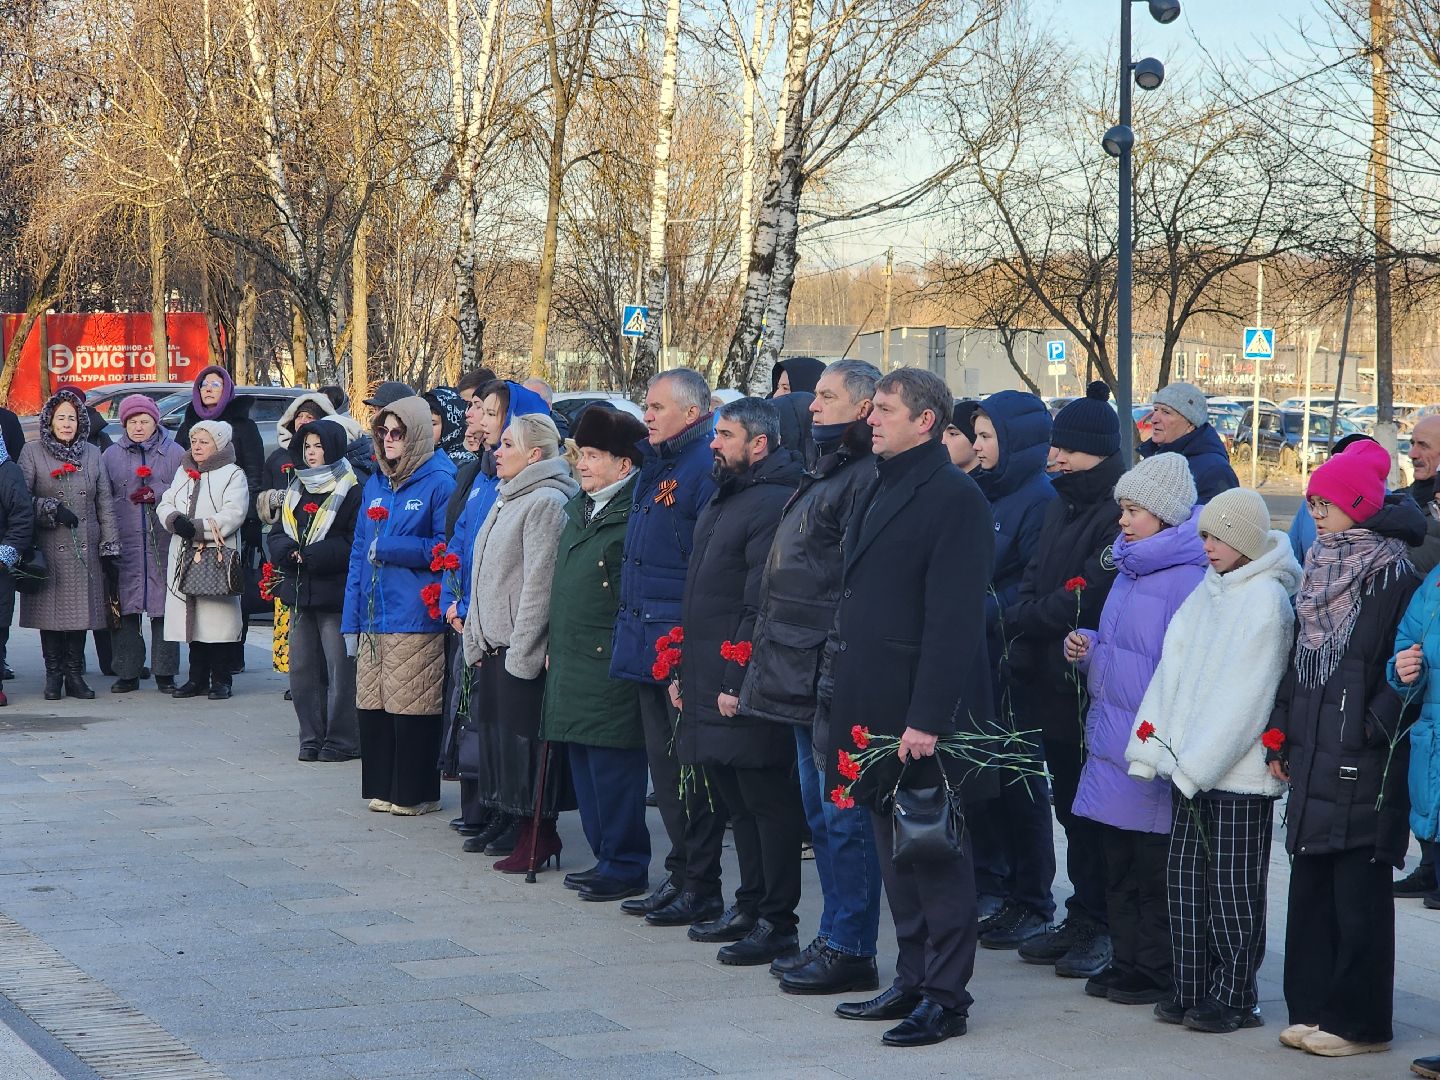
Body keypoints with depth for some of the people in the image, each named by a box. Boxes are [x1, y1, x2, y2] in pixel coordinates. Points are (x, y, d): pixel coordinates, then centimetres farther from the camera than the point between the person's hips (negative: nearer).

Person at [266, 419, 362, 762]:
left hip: (335, 592, -7)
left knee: (339, 668, -5)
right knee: (302, 668, 8)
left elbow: (355, 542, -13)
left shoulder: (352, 490, -7)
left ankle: (341, 740, 1)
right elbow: (277, 534, 15)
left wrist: (312, 555, -16)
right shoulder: (295, 488, 17)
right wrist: (288, 551, -7)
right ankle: (312, 738, 15)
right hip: (299, 592, 7)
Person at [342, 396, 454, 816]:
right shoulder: (375, 483, 17)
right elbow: (360, 552, 17)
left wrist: (388, 549, -8)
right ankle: (382, 787, 18)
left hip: (415, 619, -7)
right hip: (373, 619, 7)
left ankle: (416, 793, 5)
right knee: (372, 706, 7)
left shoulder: (438, 482, -4)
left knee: (412, 708, -4)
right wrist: (351, 620, 12)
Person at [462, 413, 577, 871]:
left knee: (526, 740, -6)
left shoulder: (546, 502, -14)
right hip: (494, 646, 10)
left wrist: (521, 651, -20)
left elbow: (539, 584, -19)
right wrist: (475, 639, 17)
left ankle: (539, 836, 1)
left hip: (523, 650, -10)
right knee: (499, 734, 10)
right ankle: (518, 826, 17)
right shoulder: (506, 501, 17)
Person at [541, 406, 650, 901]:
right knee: (583, 763, 13)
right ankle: (605, 856, 22)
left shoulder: (635, 514, -13)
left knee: (613, 766, -6)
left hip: (612, 667, -10)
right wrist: (556, 647, 22)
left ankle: (626, 866, 2)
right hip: (572, 664, 10)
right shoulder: (577, 509, 17)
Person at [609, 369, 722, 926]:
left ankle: (701, 889, 3)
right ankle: (679, 876, 22)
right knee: (664, 761, 14)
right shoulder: (655, 466, 16)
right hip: (650, 646, 10)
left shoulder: (706, 467, -14)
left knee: (691, 765, -4)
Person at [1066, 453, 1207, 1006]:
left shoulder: (1187, 578, -14)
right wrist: (1086, 650, 6)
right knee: (1118, 862, 13)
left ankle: (1157, 971, 8)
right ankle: (1126, 958, 22)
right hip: (1112, 740, 9)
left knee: (1155, 865, 0)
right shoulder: (1128, 569, 15)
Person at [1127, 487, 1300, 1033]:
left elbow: (1243, 696, -15)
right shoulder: (1206, 594, 11)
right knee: (1185, 875, 8)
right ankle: (1191, 990, 17)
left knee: (1233, 885, 0)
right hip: (1190, 767, 7)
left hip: (1241, 769, -7)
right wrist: (1150, 746, -1)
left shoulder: (1267, 601, -11)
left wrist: (1196, 764, -17)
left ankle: (1235, 998, 10)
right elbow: (1173, 667, 8)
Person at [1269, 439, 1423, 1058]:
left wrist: (1375, 728, -18)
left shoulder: (1394, 582, -10)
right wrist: (1281, 739, 14)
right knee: (1311, 887, 11)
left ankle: (1359, 1022, 7)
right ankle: (1312, 1007, 20)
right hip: (1315, 762, 8)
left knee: (1359, 895, -1)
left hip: (1363, 768, -8)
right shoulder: (1319, 575, 14)